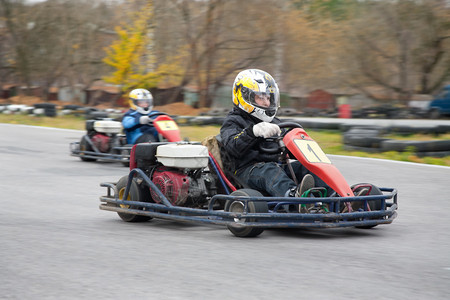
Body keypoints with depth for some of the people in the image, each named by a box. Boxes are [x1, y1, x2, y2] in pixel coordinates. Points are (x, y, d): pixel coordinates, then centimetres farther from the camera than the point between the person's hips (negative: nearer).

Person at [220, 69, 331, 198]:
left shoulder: (273, 122, 28)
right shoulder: (233, 122, 4)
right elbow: (233, 147, -17)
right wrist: (254, 131, -34)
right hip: (247, 170, -6)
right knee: (269, 170, -37)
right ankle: (294, 195, -69)